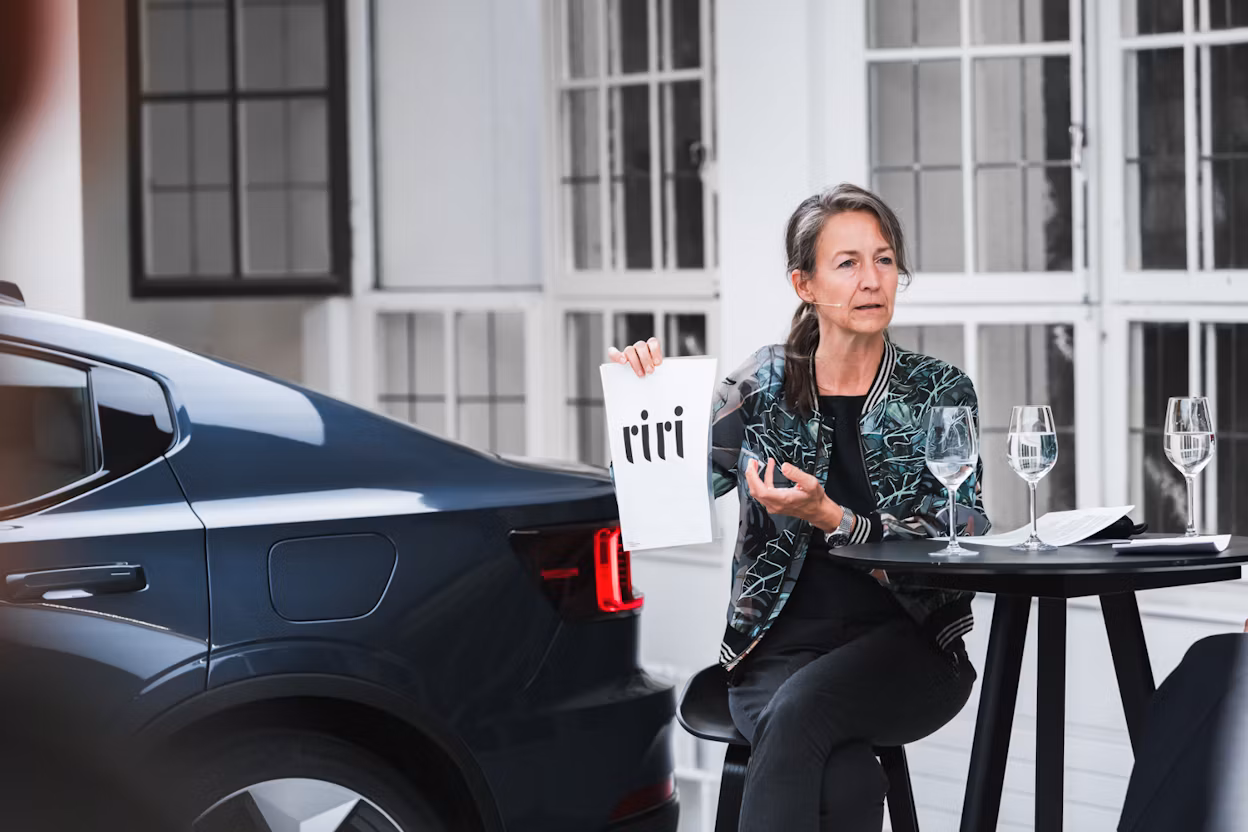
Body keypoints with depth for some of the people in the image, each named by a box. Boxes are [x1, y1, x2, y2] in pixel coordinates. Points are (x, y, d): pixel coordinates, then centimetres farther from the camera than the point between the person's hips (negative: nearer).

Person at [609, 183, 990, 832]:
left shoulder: (940, 394, 2)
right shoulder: (764, 387, 6)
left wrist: (831, 517, -21)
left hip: (904, 648, -1)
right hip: (779, 648, 1)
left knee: (800, 707, -34)